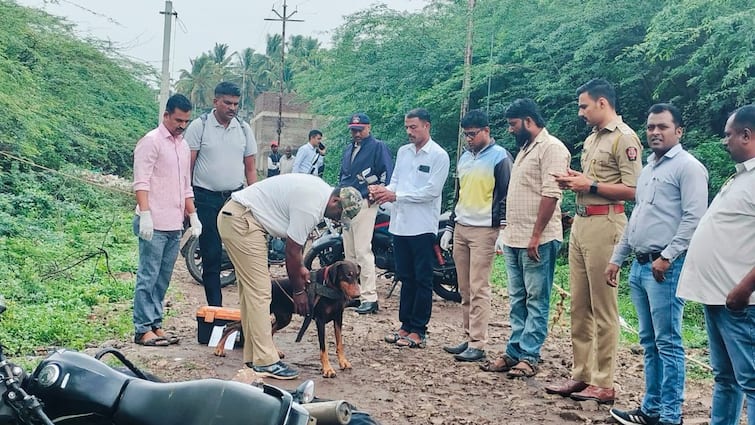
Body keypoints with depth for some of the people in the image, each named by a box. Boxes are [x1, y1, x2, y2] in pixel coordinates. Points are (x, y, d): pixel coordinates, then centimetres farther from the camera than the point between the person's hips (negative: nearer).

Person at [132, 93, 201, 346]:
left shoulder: (183, 145, 19)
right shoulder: (151, 141, -5)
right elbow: (141, 181, -13)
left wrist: (193, 216, 20)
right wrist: (145, 214, -22)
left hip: (175, 224, 8)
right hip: (154, 224, -7)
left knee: (163, 278, 10)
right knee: (148, 277, -5)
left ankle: (155, 325, 16)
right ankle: (143, 330, -1)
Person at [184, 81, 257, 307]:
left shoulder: (244, 129, 7)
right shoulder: (199, 126, -2)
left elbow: (250, 168, 11)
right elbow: (187, 165, -3)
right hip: (206, 198, -2)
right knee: (211, 255, 4)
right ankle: (215, 307, 12)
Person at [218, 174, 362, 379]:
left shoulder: (320, 190, 7)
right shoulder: (310, 207, -23)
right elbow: (292, 250, -15)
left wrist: (299, 267, 13)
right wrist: (299, 291, -2)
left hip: (235, 217, 11)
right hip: (241, 222, -11)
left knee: (250, 290, 12)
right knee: (259, 292, -11)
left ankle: (252, 357, 18)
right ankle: (265, 361, -7)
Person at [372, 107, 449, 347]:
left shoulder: (439, 156, -7)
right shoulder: (403, 151, 13)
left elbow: (432, 191, -15)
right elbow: (395, 182, 14)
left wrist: (395, 196, -18)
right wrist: (383, 192, -9)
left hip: (422, 226, -6)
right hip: (400, 223, 7)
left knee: (422, 280, 1)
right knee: (405, 279, 13)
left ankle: (419, 331, 7)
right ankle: (406, 325, 21)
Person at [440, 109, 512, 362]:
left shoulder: (499, 157, -6)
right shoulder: (465, 157, 17)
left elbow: (506, 196, -10)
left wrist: (503, 230, -16)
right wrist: (450, 227, 20)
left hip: (484, 230, -7)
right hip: (461, 229, 7)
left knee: (478, 289, -8)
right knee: (465, 289, 8)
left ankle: (477, 345, -5)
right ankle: (469, 338, 15)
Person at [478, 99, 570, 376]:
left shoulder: (551, 148, -10)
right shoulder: (525, 149, 20)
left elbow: (550, 195, -19)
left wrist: (536, 236, -21)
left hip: (537, 241, -9)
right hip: (514, 239, 10)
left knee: (536, 301, -1)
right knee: (517, 300, 13)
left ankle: (529, 357, 3)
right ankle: (514, 352, 19)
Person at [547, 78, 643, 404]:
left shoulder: (624, 138, -9)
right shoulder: (592, 138, 19)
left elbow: (632, 190, -16)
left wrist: (589, 186, -14)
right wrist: (574, 181, 9)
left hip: (604, 225, -9)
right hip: (580, 222, 10)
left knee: (602, 307, -4)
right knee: (579, 305, 12)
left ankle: (604, 384, 3)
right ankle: (581, 374, 20)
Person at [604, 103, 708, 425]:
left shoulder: (687, 167, -6)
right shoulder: (648, 168, 20)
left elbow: (694, 218, -15)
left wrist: (667, 257, -18)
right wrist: (617, 258, 19)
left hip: (665, 267, -8)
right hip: (640, 266, 8)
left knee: (667, 343, -4)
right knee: (649, 342, 12)